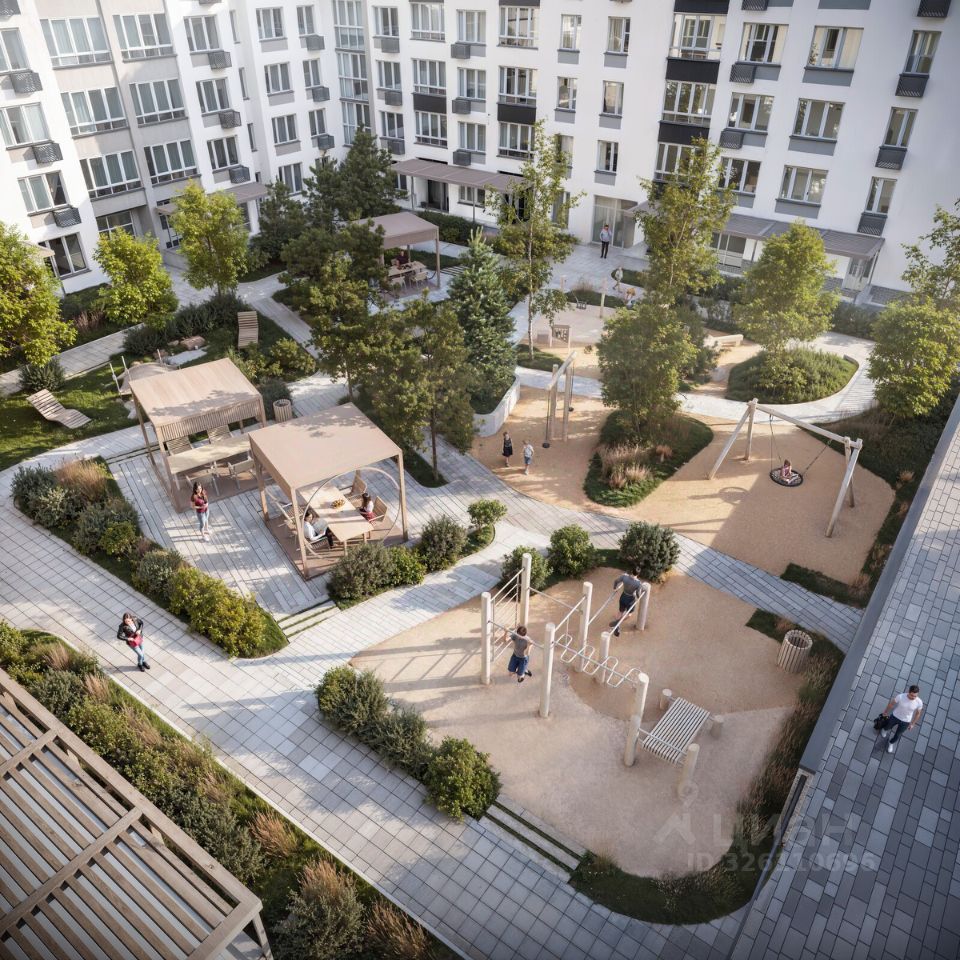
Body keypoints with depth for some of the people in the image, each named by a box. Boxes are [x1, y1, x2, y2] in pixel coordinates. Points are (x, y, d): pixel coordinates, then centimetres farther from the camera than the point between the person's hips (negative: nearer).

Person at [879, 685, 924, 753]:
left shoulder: (919, 702, -30)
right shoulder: (900, 697, -33)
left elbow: (918, 713, -8)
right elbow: (891, 704, -12)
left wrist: (912, 724, 4)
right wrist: (885, 712, 4)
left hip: (905, 721, 1)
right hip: (895, 717, -1)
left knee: (897, 735, 22)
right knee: (888, 727, 29)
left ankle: (891, 743, 54)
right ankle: (885, 729, 66)